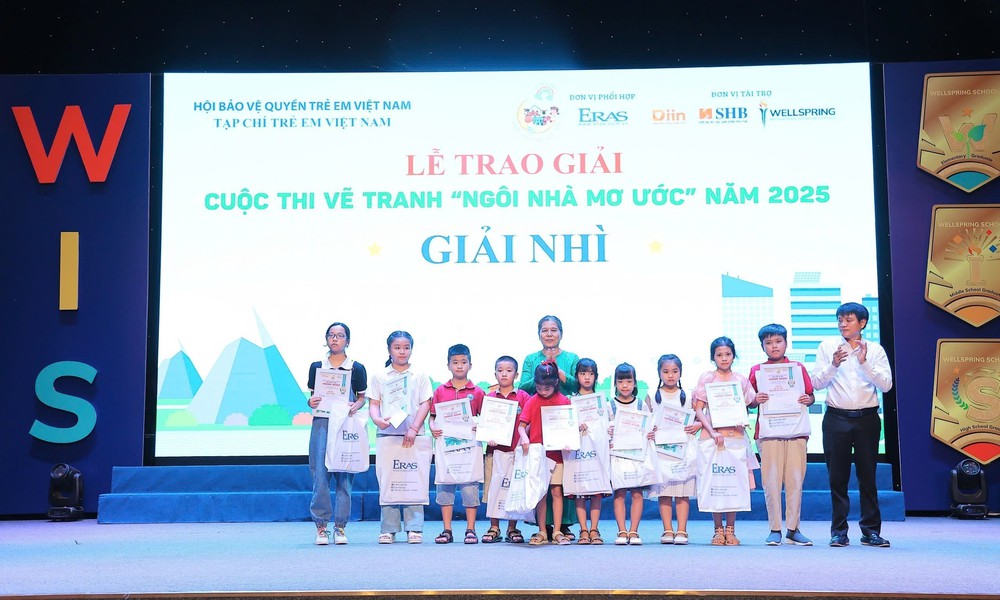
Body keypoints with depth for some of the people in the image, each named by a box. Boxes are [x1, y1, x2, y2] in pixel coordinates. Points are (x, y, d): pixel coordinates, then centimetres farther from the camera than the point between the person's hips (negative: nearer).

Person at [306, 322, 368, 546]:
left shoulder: (357, 368, 7)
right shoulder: (317, 367, 10)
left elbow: (362, 397, 10)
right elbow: (312, 397, 14)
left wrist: (355, 406, -11)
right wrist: (311, 402, -8)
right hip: (321, 423, 1)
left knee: (344, 476, -1)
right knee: (320, 474, -6)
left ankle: (340, 527, 6)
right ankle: (321, 526, 1)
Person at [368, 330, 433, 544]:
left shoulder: (420, 376, 8)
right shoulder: (379, 376, 10)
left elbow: (425, 404, 2)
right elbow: (373, 403, 5)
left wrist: (414, 429, -10)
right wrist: (377, 419, -16)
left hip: (413, 436, -1)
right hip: (387, 433, 1)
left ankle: (414, 528, 2)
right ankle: (389, 529, 6)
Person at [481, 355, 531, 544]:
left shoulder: (523, 396, 3)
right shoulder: (489, 397, 9)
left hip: (516, 449, -1)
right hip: (494, 449, 2)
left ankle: (512, 529, 13)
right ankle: (494, 529, 13)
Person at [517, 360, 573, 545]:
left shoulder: (564, 401, 0)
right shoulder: (532, 401, 1)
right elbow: (521, 425, -2)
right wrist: (524, 438, -21)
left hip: (557, 453, 0)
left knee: (556, 491, 1)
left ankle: (557, 532, 7)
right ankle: (542, 532, 11)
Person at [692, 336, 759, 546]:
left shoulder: (741, 380, 10)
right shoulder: (706, 378, 3)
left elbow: (749, 405, 19)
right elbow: (698, 410, -2)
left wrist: (758, 400, -3)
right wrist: (712, 432, -14)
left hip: (736, 436, 2)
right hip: (712, 435, -2)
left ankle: (730, 529, 9)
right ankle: (718, 530, 7)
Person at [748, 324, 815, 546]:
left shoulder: (798, 367, 11)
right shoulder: (756, 370, 8)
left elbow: (811, 396, 15)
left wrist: (808, 400, -6)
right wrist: (756, 400, -10)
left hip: (796, 430, 1)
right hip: (769, 432, -1)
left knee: (795, 480, 2)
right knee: (771, 481, -3)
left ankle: (793, 529, 10)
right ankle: (775, 529, 4)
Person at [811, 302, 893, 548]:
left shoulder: (875, 350, 6)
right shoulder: (828, 346, 5)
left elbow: (886, 384, -5)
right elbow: (816, 383, -1)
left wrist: (864, 363, -16)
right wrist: (834, 364, -17)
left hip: (867, 418, 0)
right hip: (836, 418, 0)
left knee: (867, 475, 4)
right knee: (837, 476, 3)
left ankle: (871, 530, 11)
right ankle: (839, 530, 9)